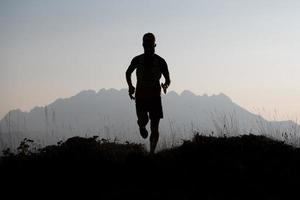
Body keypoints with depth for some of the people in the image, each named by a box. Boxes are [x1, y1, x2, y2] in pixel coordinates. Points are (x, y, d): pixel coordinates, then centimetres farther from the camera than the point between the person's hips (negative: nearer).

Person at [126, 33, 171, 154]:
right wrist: (130, 86, 3)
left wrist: (166, 85, -19)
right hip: (140, 95, 0)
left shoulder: (160, 61, -2)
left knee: (154, 128, -3)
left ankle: (152, 153, 6)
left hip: (155, 96, 0)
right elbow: (128, 73, 18)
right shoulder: (137, 60, 0)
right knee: (143, 120, -20)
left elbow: (168, 79, 5)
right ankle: (141, 126, 19)